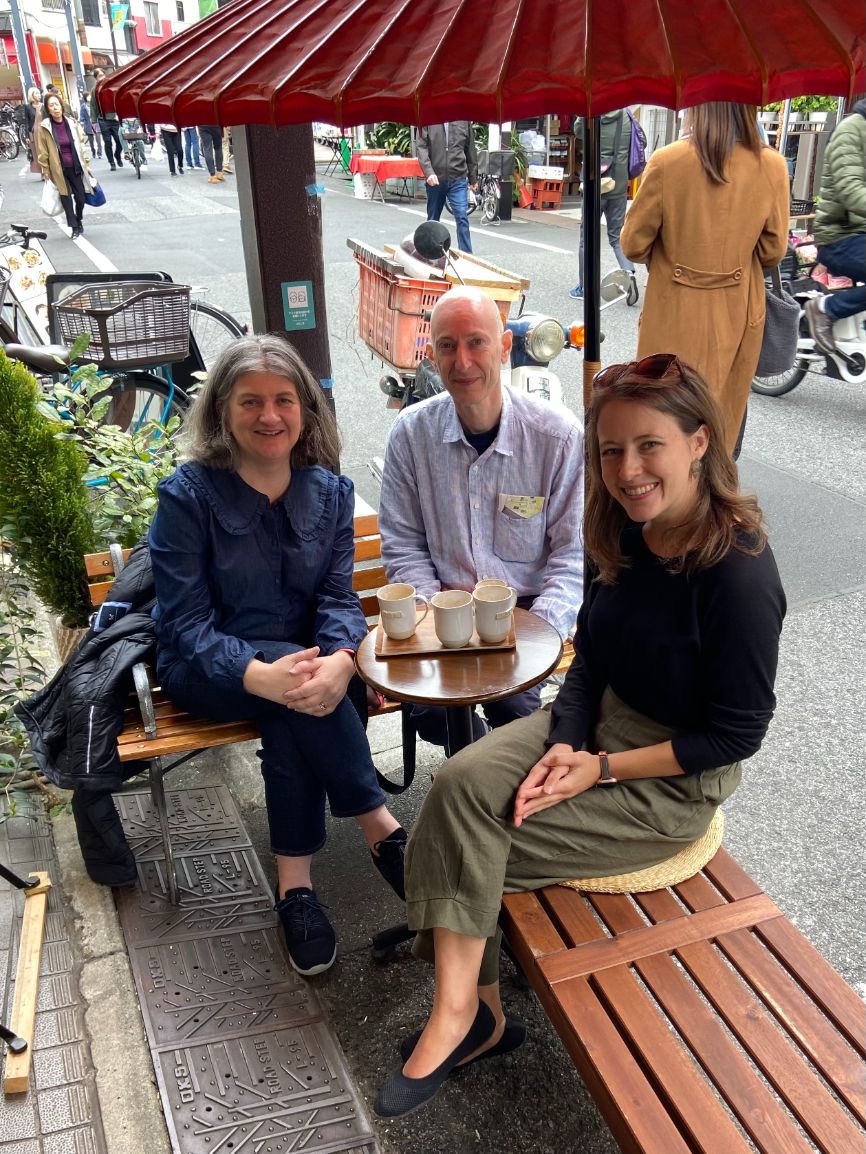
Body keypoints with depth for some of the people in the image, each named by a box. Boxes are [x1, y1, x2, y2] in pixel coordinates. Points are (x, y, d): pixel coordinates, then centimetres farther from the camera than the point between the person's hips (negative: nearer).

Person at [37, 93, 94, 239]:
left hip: (76, 168, 2)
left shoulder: (73, 123, -1)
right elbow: (42, 152, -3)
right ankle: (74, 227, 15)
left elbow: (82, 144, 8)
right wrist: (45, 171, -2)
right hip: (59, 170, -2)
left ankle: (79, 220, 33)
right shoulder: (44, 128, -7)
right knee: (66, 199, 2)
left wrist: (86, 163, 6)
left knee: (81, 198, 4)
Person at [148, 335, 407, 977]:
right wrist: (260, 675, -36)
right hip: (206, 672, -2)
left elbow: (339, 596, -7)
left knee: (299, 706, -32)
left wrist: (340, 660, -32)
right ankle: (380, 828, -21)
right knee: (293, 695, -33)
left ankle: (295, 882, -22)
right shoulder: (189, 496, -11)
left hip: (299, 659, 3)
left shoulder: (329, 491, 0)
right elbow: (187, 624, -16)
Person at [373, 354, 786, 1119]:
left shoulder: (741, 573, -25)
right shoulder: (631, 536, -4)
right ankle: (465, 1012, -6)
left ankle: (467, 1013, 8)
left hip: (676, 779, -6)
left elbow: (735, 734, -19)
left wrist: (601, 769, -18)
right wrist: (565, 746, -13)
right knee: (460, 782, -16)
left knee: (461, 831, -14)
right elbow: (591, 655, 4)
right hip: (596, 723, 7)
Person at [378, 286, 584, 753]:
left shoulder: (559, 435, -7)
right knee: (420, 697, -25)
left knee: (511, 699, -29)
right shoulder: (410, 433, -1)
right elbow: (403, 547, 5)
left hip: (529, 608, -1)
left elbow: (573, 555, -4)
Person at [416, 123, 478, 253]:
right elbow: (421, 147, -6)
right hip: (434, 179, 0)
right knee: (432, 220, 12)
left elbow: (470, 149, 10)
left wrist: (473, 178, 12)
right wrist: (428, 172, -21)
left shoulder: (464, 120, 4)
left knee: (462, 218, -10)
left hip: (458, 179, 0)